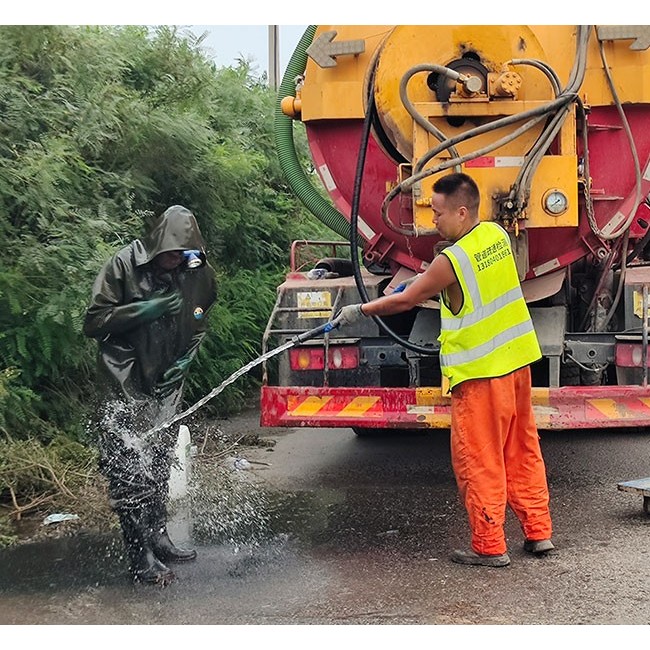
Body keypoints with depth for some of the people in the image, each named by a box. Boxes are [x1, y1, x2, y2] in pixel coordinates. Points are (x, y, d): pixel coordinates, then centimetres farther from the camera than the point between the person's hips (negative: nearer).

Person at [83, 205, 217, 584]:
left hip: (167, 383, 5)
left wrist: (185, 361, 1)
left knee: (160, 462, 12)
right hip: (125, 386, -5)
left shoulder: (198, 273, 0)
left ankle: (158, 538, 25)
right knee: (128, 467, -8)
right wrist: (147, 309, -21)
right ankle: (141, 557, -4)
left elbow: (199, 325, 17)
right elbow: (95, 322, -11)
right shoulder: (124, 265, -13)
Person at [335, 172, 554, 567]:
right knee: (522, 452, 15)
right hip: (517, 362, 8)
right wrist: (427, 280, 23)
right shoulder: (497, 235, 2)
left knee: (479, 462, 3)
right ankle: (539, 532, 21)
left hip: (479, 374, -7)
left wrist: (361, 311, 4)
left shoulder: (450, 261, -20)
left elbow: (405, 301, -9)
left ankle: (490, 546, 8)